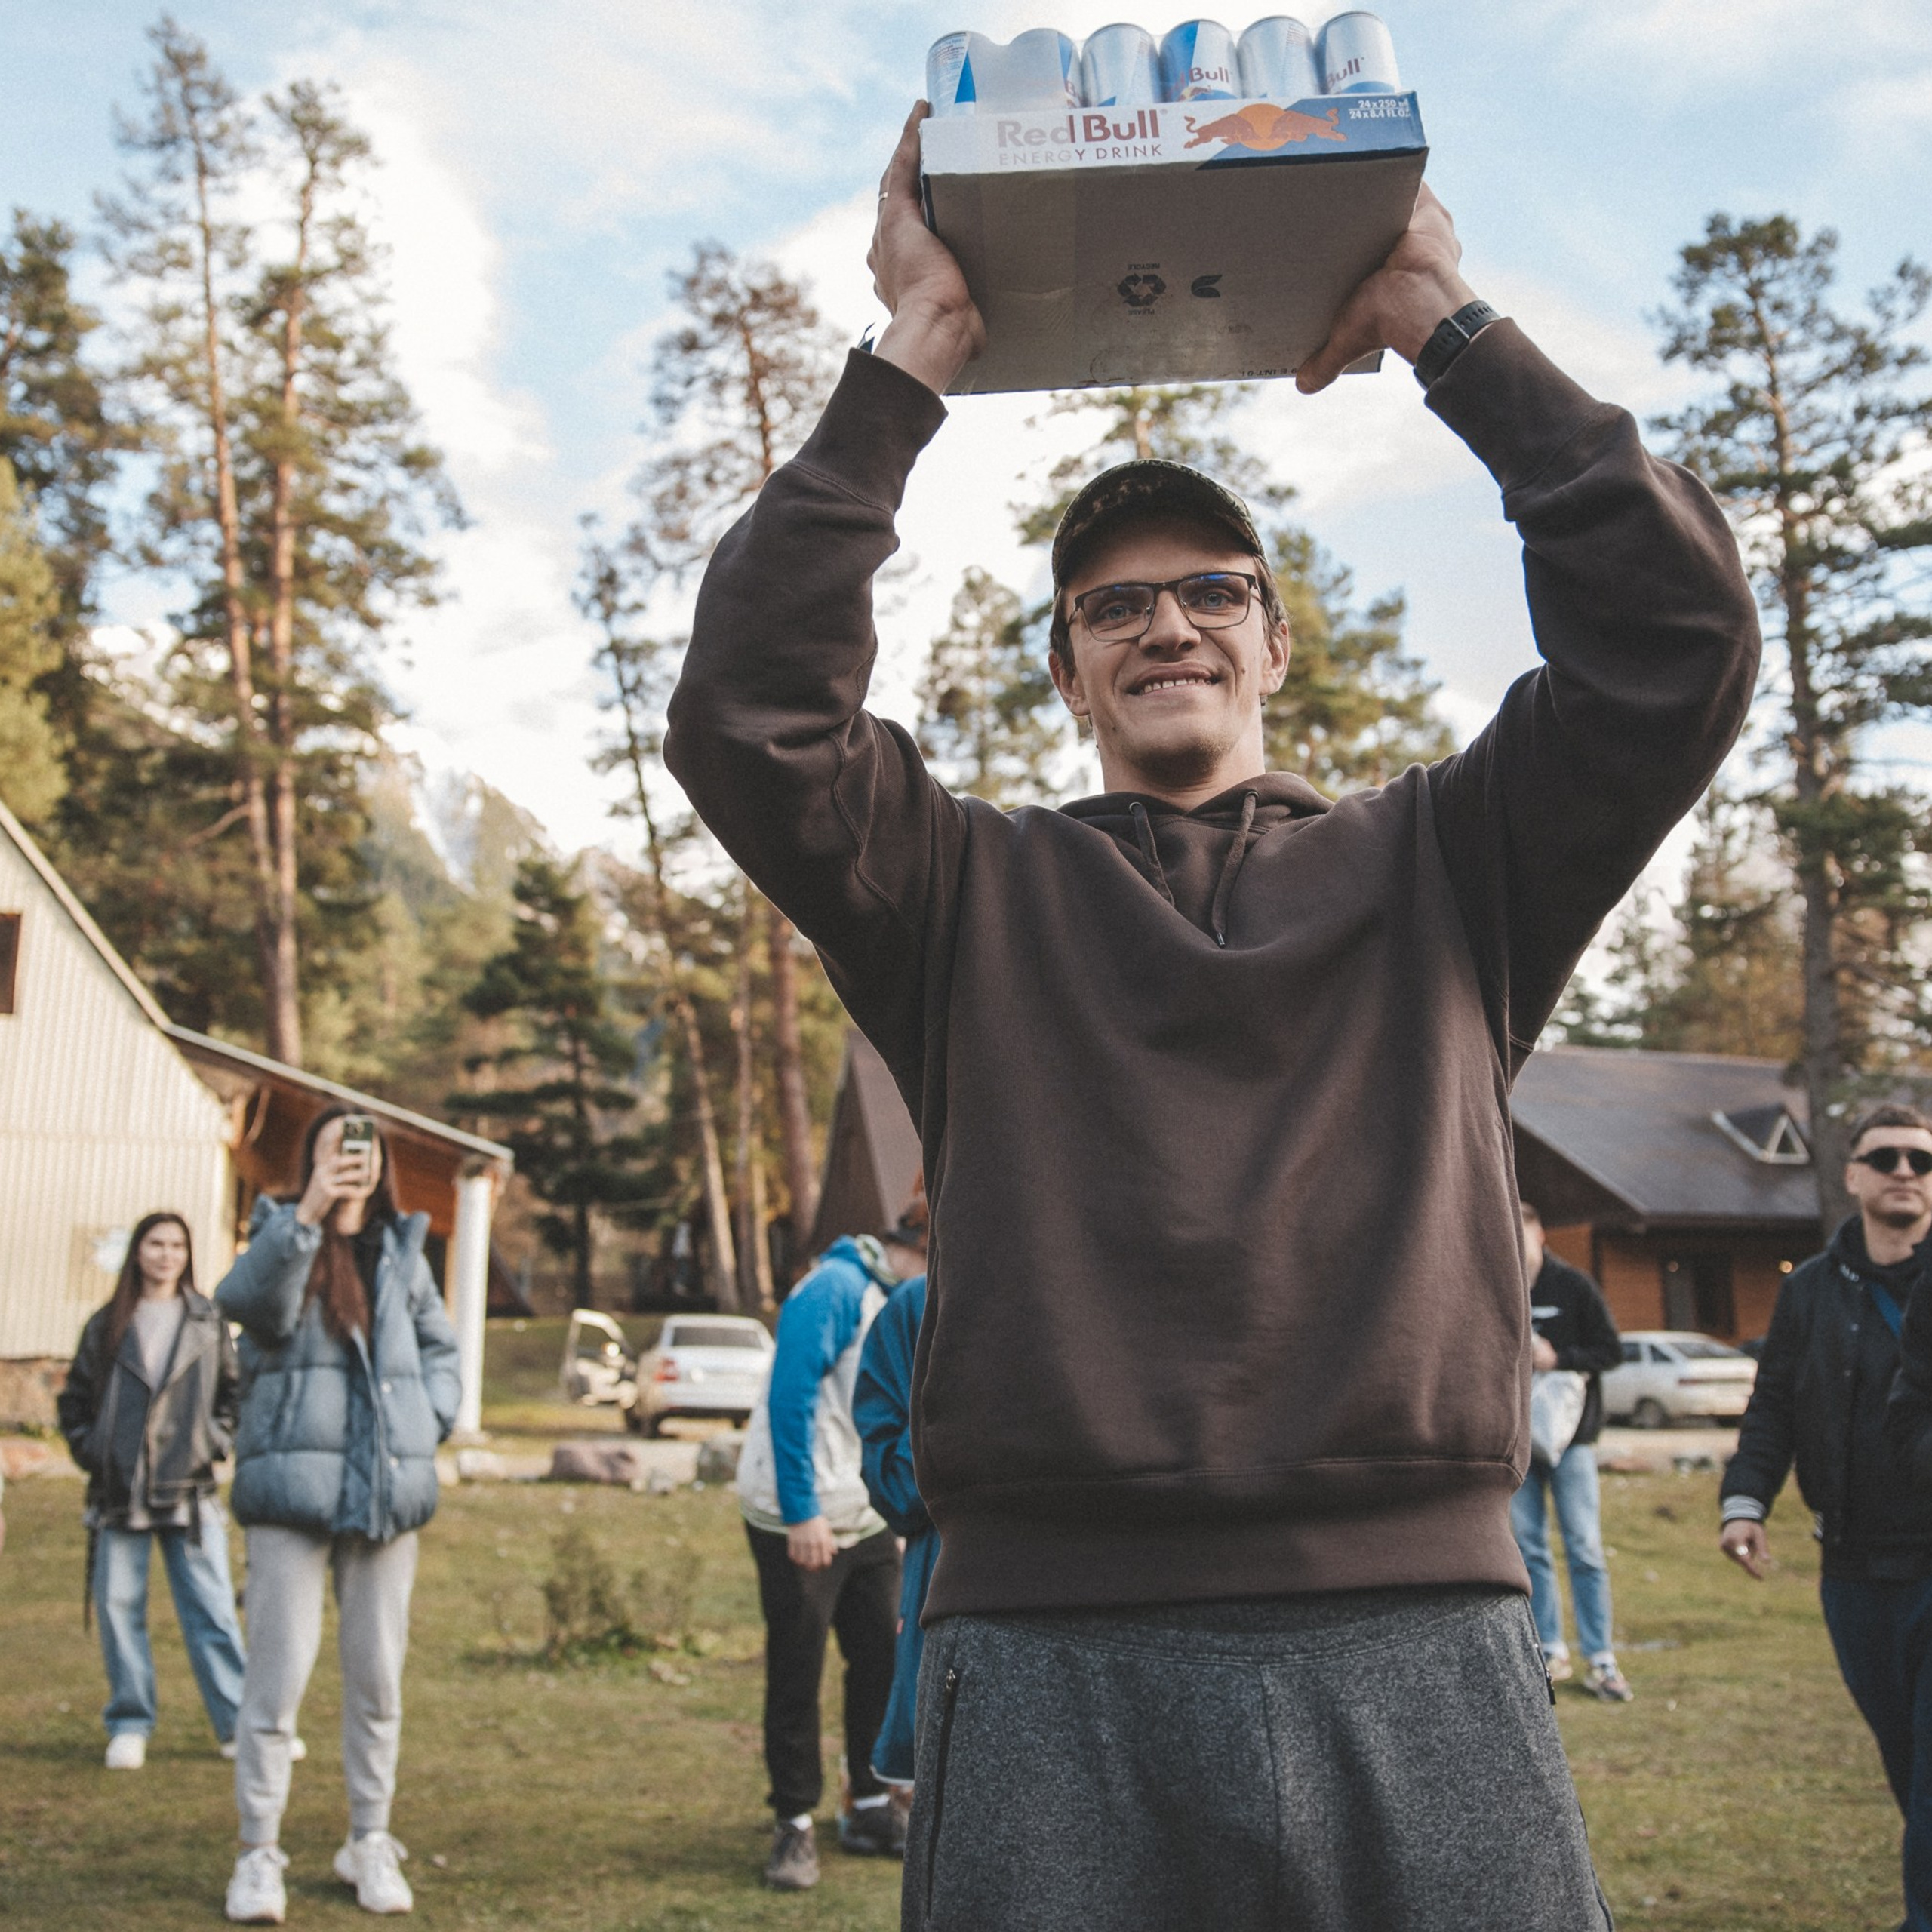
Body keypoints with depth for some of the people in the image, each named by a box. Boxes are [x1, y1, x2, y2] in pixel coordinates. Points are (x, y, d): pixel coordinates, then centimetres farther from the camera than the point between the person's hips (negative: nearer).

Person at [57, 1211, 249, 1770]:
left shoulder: (208, 1322, 7)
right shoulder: (107, 1325, 8)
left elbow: (236, 1392, 12)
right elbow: (74, 1400, 14)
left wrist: (217, 1441, -1)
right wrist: (89, 1449, 1)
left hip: (191, 1492, -1)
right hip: (118, 1491, 1)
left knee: (212, 1609, -2)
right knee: (119, 1608, 3)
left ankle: (237, 1724, 2)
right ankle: (129, 1726, 15)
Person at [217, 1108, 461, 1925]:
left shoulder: (402, 1254, 12)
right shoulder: (284, 1235, 1)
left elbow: (441, 1349, 22)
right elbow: (248, 1298, -21)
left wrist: (428, 1422, 5)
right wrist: (309, 1212, -32)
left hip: (388, 1491, 4)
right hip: (292, 1487, -3)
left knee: (378, 1675, 10)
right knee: (278, 1673, -4)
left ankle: (370, 1843, 23)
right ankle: (259, 1852, 9)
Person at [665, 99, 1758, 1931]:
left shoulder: (1439, 866, 15)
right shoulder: (972, 894, 13)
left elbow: (1675, 633, 4)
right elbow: (750, 711, -1)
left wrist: (1448, 326, 6)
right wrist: (908, 361, 1)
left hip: (1422, 1648, 1)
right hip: (1053, 1661, 0)